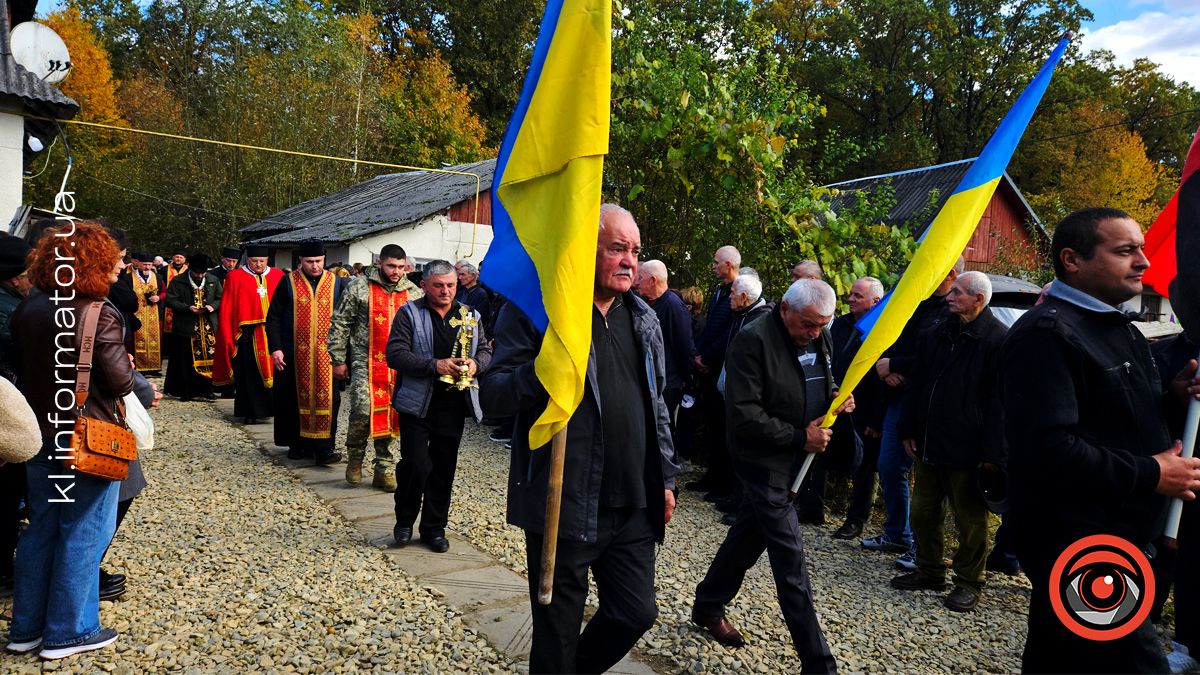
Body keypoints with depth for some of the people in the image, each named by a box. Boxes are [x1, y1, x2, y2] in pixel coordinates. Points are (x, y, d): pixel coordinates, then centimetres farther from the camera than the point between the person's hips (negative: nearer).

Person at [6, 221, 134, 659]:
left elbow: (20, 364, 10)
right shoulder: (100, 316, -19)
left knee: (40, 529, 18)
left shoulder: (27, 309, 2)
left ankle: (26, 627, 28)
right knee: (83, 534, 6)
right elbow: (120, 383, -18)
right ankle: (67, 632, 16)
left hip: (39, 436, 7)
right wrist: (128, 368, 2)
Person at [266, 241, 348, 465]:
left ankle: (323, 448, -2)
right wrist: (275, 348, -7)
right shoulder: (288, 283, 2)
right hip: (294, 353, 0)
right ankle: (297, 444, 22)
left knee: (326, 399, -5)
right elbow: (273, 317, 2)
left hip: (327, 353, 0)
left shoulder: (338, 283, 4)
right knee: (296, 399, 8)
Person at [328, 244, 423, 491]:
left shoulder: (414, 293, 8)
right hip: (365, 362, -3)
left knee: (390, 414, 5)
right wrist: (338, 360, -1)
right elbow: (339, 325, 2)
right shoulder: (359, 288, -1)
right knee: (363, 409, -16)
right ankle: (355, 456, 11)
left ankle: (384, 470, 16)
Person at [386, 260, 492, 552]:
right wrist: (435, 365, -23)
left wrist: (475, 363, -12)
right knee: (416, 465, -6)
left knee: (444, 468, 9)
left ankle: (434, 528, 23)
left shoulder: (471, 316, 10)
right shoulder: (408, 314, -3)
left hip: (453, 404, 4)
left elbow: (486, 350, 12)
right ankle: (404, 520, 19)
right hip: (417, 403, -3)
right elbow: (395, 354, -12)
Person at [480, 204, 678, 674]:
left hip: (634, 507, 6)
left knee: (636, 613, 13)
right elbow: (492, 397, -12)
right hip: (564, 506, -5)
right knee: (558, 633, 8)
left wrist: (665, 477, 17)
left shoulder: (643, 318, 11)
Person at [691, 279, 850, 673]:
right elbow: (744, 415, -23)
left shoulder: (820, 339, 4)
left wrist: (837, 399, -2)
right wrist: (800, 437, -20)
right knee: (791, 561, -4)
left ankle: (708, 607, 40)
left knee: (748, 537, 21)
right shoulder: (754, 341, -20)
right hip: (764, 461, -8)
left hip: (795, 462, 8)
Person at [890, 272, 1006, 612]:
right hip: (929, 444, 7)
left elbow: (1001, 401, -15)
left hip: (968, 451, -7)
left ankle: (969, 582, 23)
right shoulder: (936, 334, 9)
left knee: (969, 521, 7)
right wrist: (908, 430, 11)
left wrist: (993, 453, -17)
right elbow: (915, 386, 14)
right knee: (923, 512, 16)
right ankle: (929, 571, 32)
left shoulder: (998, 340, -12)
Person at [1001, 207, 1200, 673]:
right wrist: (1151, 474, -19)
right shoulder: (1047, 333, -19)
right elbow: (1048, 450, -29)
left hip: (1115, 537, 10)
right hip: (1076, 543, -10)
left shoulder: (1119, 329, 15)